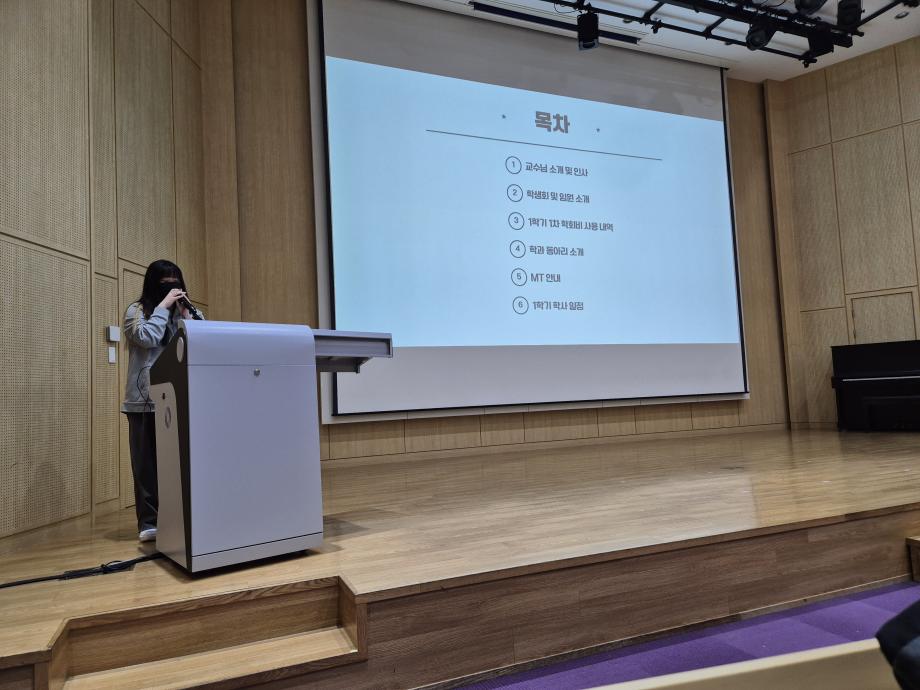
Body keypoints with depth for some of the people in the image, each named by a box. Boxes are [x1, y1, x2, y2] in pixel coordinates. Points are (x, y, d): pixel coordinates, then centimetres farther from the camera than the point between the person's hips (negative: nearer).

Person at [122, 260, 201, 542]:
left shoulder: (182, 312, 13)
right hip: (145, 399, -2)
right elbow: (146, 338, -13)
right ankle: (149, 521, 8)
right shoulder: (136, 311, 5)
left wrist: (185, 315, -3)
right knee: (147, 461, 2)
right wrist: (163, 306, -7)